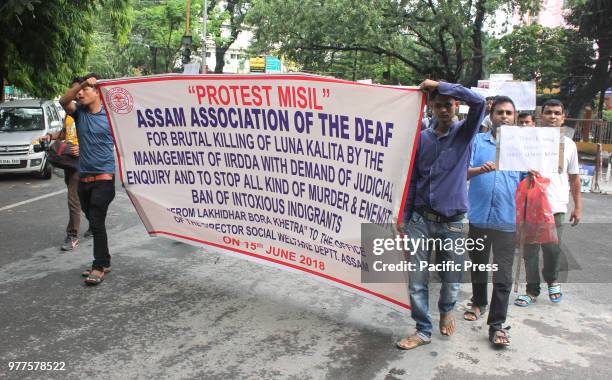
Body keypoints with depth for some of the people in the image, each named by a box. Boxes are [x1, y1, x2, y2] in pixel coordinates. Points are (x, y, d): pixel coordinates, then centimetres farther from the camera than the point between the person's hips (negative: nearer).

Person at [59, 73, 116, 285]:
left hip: (104, 177, -6)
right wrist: (81, 84, -21)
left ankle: (99, 266, 1)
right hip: (84, 177, 6)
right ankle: (104, 262, 26)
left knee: (97, 222, -8)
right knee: (93, 222, 13)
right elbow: (64, 101, -11)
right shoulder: (79, 113, 8)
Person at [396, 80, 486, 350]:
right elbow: (412, 180, 9)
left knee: (451, 281, 11)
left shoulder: (464, 133, 0)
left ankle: (446, 311, 43)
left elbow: (478, 102, -20)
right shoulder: (422, 138, 5)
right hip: (421, 220, 1)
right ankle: (423, 331, 17)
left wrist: (439, 85, -17)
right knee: (417, 281, 0)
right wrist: (404, 219, 8)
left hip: (452, 223, -1)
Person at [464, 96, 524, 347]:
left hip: (507, 220, -1)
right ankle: (479, 303, 41)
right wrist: (481, 169, -24)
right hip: (479, 216, 1)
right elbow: (464, 172, -4)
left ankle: (496, 325, 5)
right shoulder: (477, 142, 4)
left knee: (503, 276, -2)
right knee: (478, 266, 18)